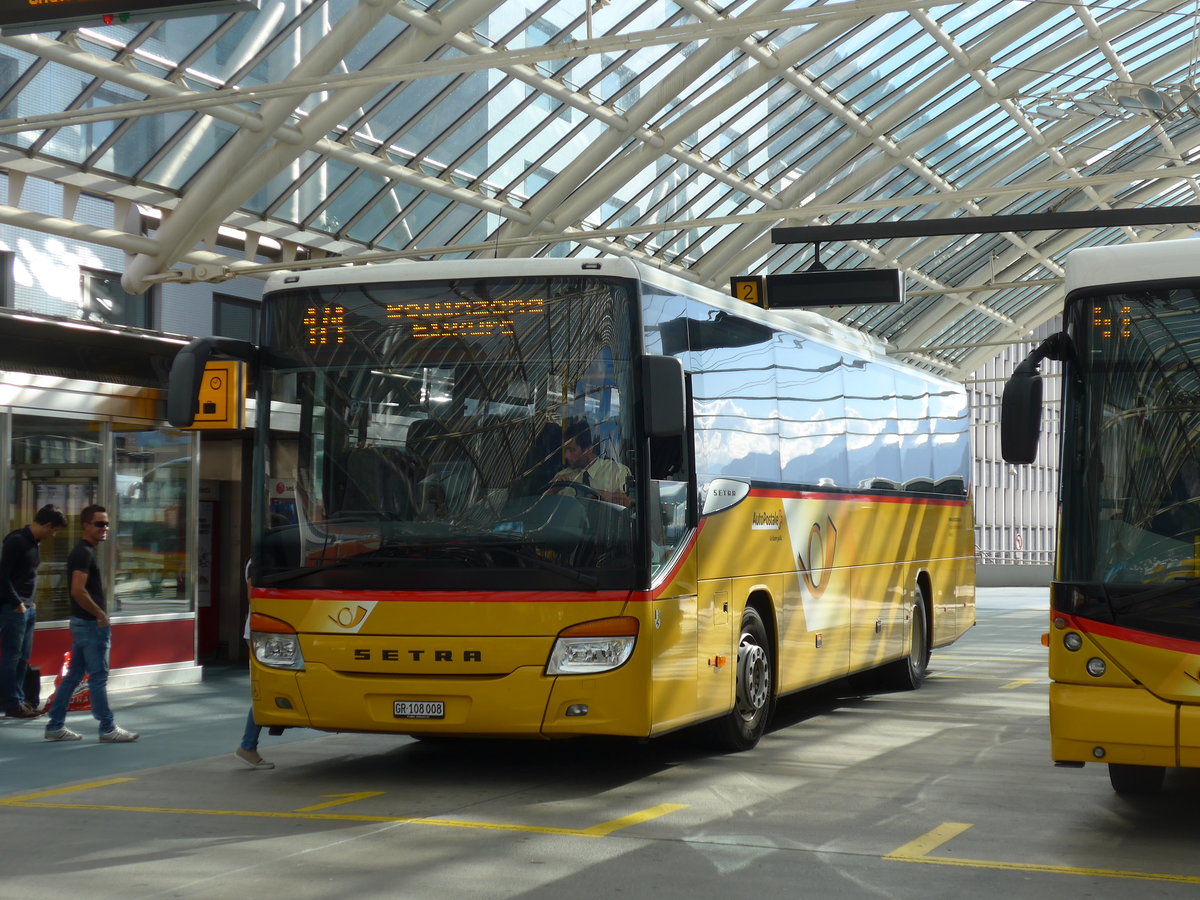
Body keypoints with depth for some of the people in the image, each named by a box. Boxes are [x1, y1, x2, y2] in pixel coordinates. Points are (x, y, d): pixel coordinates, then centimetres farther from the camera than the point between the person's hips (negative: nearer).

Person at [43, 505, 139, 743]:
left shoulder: (84, 551, 15)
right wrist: (101, 614, -16)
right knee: (98, 677, -3)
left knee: (73, 675, 13)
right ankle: (108, 729, 4)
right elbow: (78, 591, -26)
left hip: (83, 623, 10)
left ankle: (55, 726, 16)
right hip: (91, 624, -10)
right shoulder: (84, 553, -16)